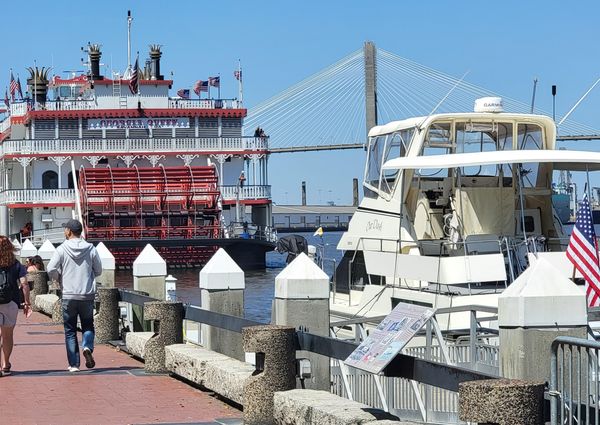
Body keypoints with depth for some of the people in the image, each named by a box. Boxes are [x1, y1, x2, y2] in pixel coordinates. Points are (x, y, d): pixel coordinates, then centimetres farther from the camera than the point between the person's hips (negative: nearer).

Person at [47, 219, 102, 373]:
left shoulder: (61, 249, -6)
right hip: (88, 295, 1)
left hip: (69, 295, -1)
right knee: (88, 326, 16)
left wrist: (60, 278, 10)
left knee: (70, 330, 8)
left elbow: (51, 270, -10)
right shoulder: (91, 249, 1)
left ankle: (74, 364, 4)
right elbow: (98, 271, 8)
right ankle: (87, 347, -14)